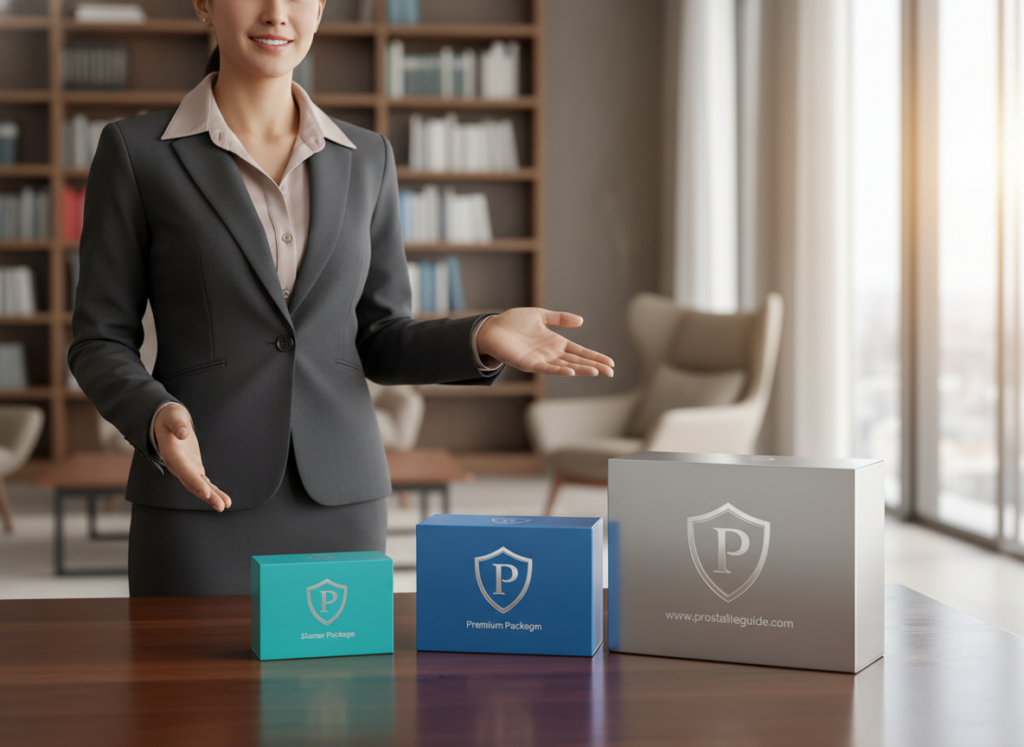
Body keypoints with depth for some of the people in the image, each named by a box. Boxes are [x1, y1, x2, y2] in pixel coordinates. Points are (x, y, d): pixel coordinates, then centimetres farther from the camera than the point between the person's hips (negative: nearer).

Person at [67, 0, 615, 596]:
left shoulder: (366, 157, 8)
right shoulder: (135, 150, -1)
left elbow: (378, 344, 10)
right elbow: (101, 344, 0)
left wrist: (482, 339, -10)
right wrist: (158, 420, -22)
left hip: (339, 501, 3)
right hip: (201, 501, -3)